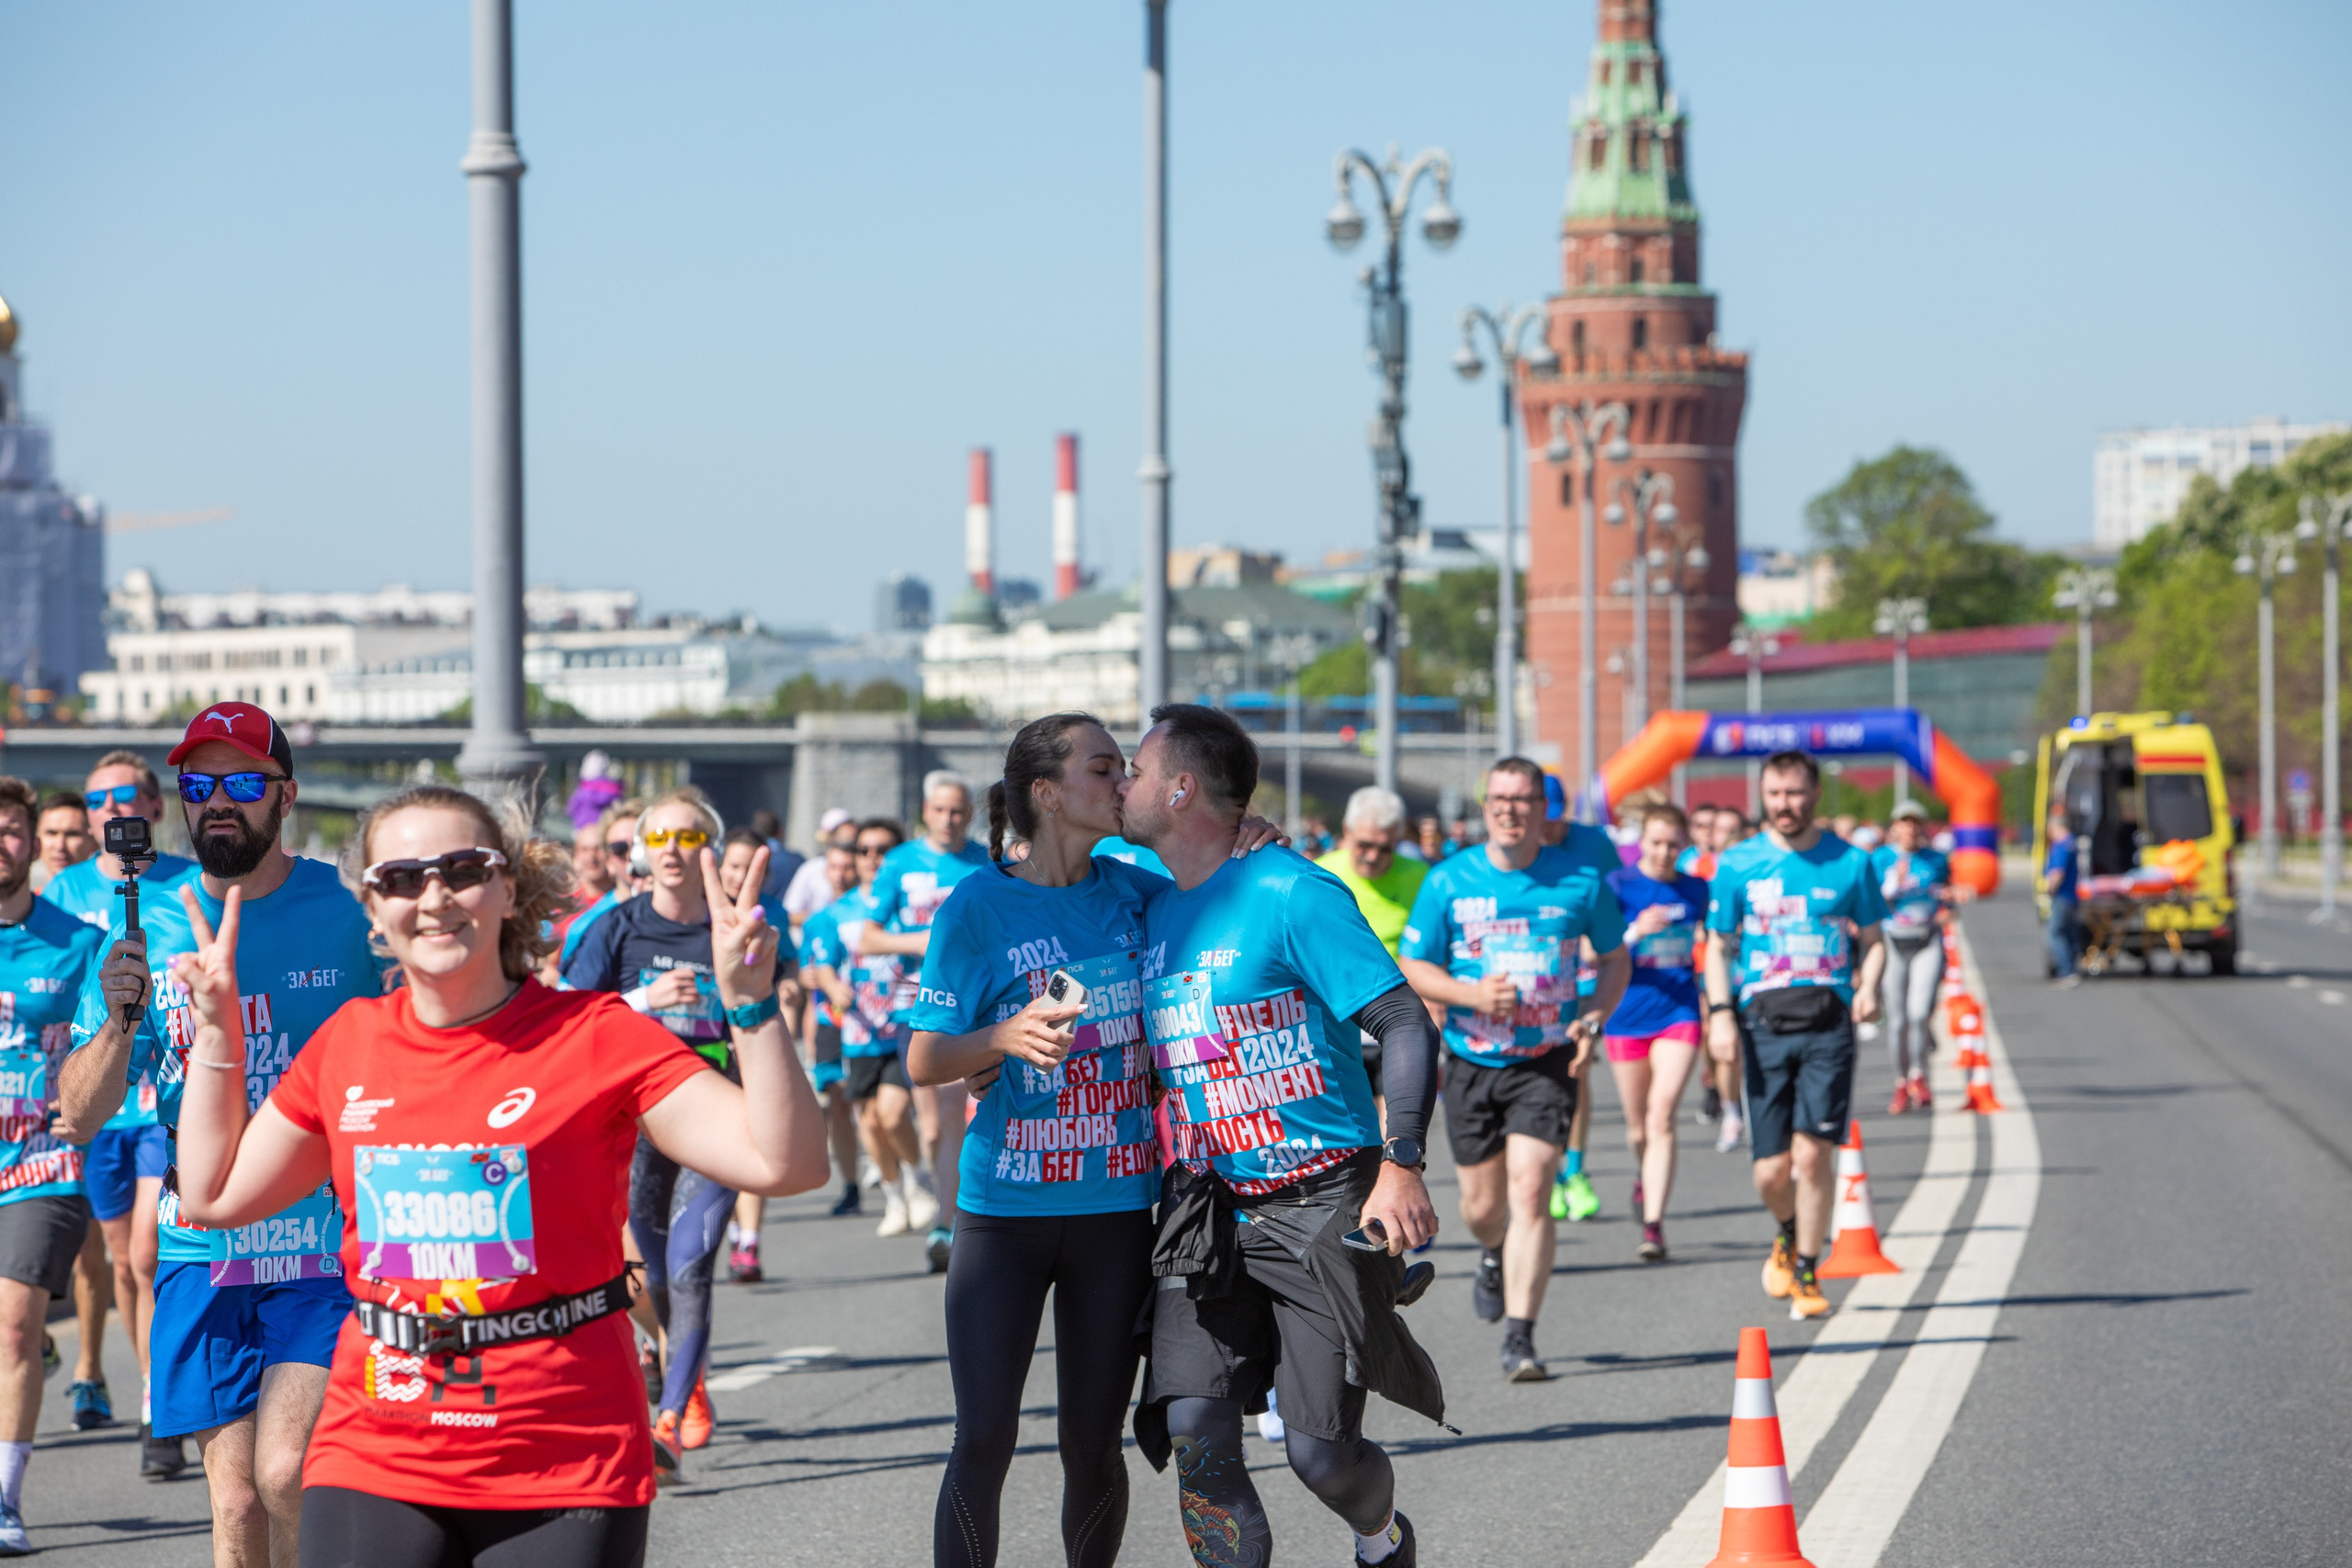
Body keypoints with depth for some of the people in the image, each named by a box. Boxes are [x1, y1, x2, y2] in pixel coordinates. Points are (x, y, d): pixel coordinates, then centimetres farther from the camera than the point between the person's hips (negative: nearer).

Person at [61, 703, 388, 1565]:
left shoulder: (351, 912, -2)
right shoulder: (148, 930, 4)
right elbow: (79, 1115, -1)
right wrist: (118, 1022, -19)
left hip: (332, 1244, -2)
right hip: (203, 1255, 2)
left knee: (286, 1472, -19)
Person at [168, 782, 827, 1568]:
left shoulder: (596, 1035, -5)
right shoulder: (349, 1042, 7)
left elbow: (784, 1164, -12)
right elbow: (214, 1194, 19)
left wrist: (751, 1005, -21)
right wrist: (217, 1031, 15)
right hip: (374, 1465, 3)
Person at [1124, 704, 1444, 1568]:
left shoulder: (1291, 894, -10)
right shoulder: (1155, 911, 12)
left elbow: (1406, 1023, -15)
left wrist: (1401, 1164, -25)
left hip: (1320, 1204, -6)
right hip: (1206, 1210, 6)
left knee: (1320, 1450, -5)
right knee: (1193, 1430, -11)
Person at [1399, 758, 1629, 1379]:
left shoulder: (1581, 880, -1)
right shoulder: (1448, 882, -1)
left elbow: (1616, 961, 11)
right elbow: (1413, 968, 3)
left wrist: (1590, 1021, -6)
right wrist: (1473, 995, -15)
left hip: (1547, 1063, -2)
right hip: (1471, 1064, 2)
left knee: (1529, 1192, -16)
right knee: (1482, 1203, 10)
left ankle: (1519, 1340, -14)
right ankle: (1494, 1257, 49)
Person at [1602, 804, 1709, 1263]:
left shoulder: (1695, 891, 5)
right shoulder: (1618, 886, -5)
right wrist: (1635, 932, -26)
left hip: (1679, 1014, 0)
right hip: (1627, 1015, 0)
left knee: (1662, 1116, -15)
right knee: (1638, 1125, 11)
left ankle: (1654, 1224, -17)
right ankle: (1644, 1175, 47)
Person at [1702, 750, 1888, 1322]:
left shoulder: (1850, 863, 7)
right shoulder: (1738, 865, 7)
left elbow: (1872, 940, 14)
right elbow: (1719, 947, 11)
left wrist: (1868, 986, -6)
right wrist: (1720, 1011, -3)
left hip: (1828, 1022, -1)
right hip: (1762, 1022, 1)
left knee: (1812, 1155, -12)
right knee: (1771, 1171, 0)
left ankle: (1806, 1274, 2)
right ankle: (1788, 1237, 33)